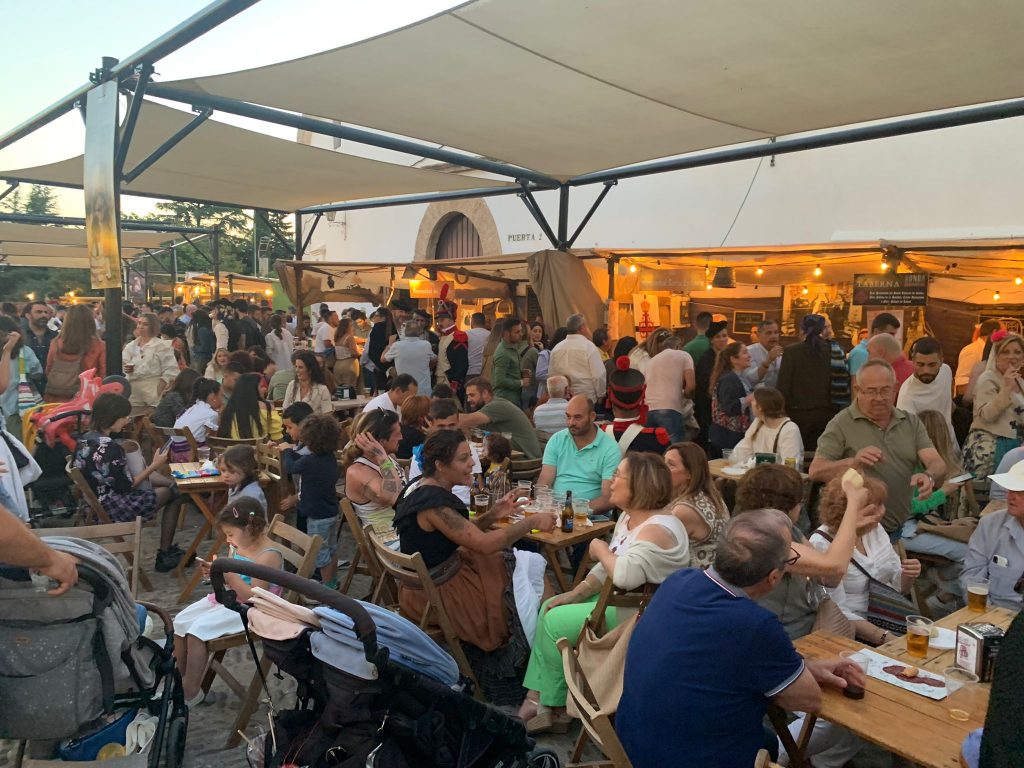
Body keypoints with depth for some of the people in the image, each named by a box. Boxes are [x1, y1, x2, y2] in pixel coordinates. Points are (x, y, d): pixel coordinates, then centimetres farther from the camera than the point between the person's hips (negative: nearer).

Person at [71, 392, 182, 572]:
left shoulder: (84, 440, -3)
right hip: (114, 511, -9)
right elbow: (127, 487, -19)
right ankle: (164, 555, 18)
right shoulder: (111, 448, -27)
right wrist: (154, 466, -11)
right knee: (172, 493, 9)